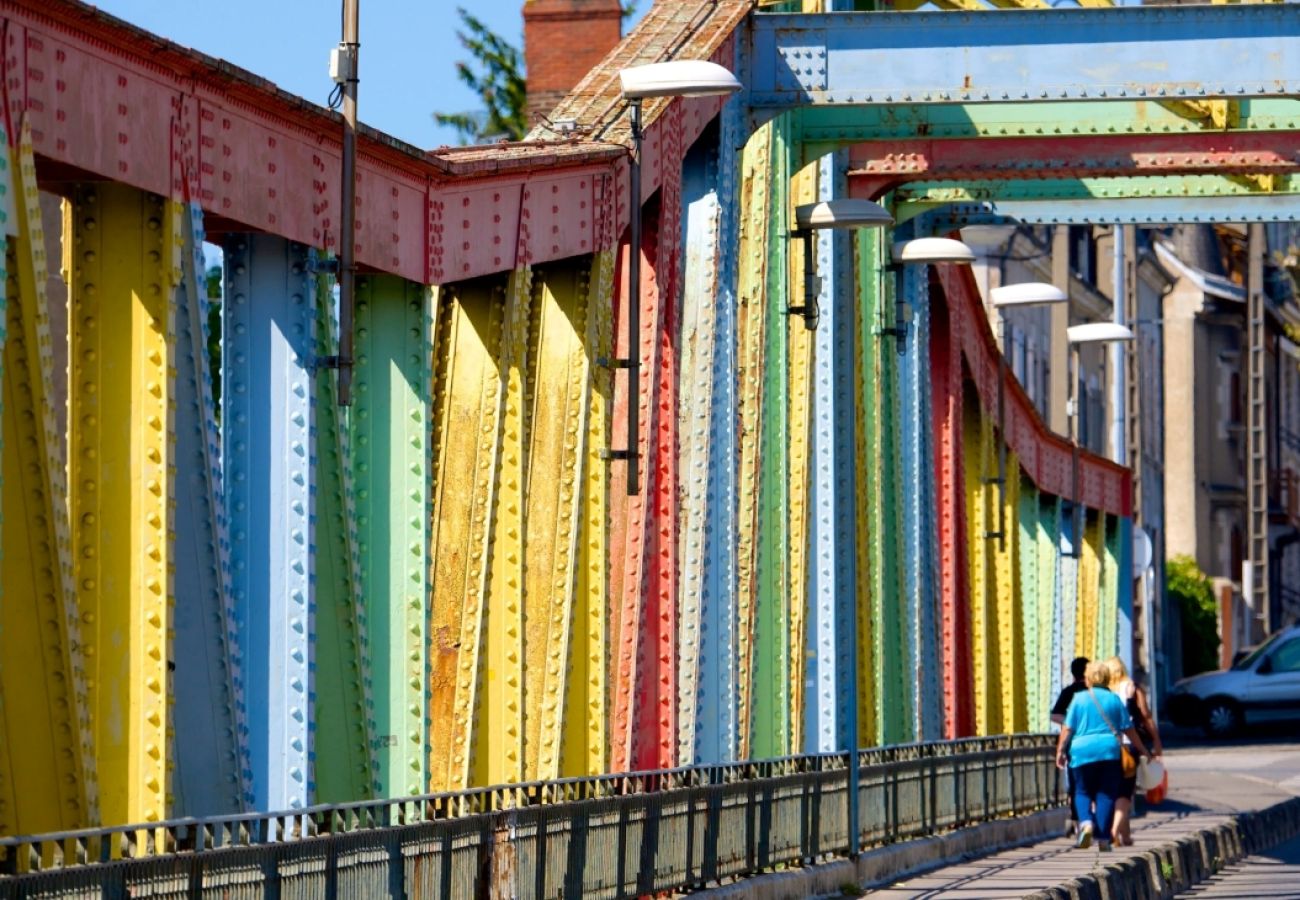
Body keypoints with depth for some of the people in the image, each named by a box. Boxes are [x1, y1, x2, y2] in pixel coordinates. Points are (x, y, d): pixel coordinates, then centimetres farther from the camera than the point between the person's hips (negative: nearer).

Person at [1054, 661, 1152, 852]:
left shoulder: (1079, 699, 2)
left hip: (1082, 751, -1)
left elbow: (1068, 729, -1)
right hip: (1110, 751, 1)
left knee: (1082, 792, 11)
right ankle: (1103, 839, -1)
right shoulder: (1114, 700, 7)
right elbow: (1128, 729, 9)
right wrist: (1142, 750, 18)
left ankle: (1086, 822, -16)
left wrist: (1060, 751, 7)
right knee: (1106, 795, 4)